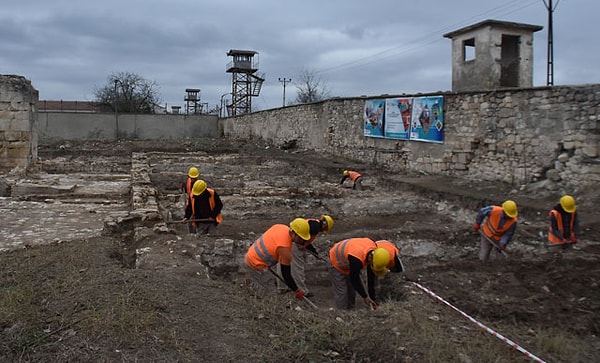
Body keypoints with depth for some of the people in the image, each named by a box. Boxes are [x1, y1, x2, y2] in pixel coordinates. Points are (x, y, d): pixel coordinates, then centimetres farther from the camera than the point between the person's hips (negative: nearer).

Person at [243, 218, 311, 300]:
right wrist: (296, 291, -9)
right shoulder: (284, 248, -28)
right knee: (272, 291, -6)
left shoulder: (281, 227, -6)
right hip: (255, 267, -9)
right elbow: (286, 275, -20)